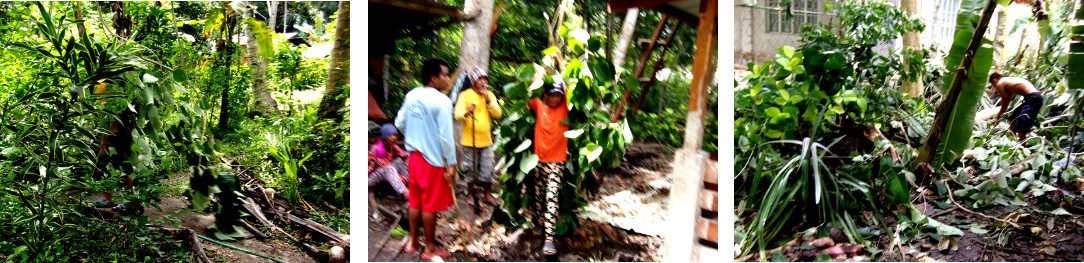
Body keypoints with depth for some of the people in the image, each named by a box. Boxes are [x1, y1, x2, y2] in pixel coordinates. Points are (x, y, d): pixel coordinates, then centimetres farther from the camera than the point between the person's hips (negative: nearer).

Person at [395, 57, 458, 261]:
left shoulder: (411, 96, 1)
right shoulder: (441, 101, -19)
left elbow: (400, 123, 9)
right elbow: (446, 136, -20)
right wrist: (451, 164, -14)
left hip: (414, 156, 7)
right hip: (433, 160, -7)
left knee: (415, 202, 19)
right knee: (430, 205, 6)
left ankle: (413, 242, 31)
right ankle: (430, 248, 19)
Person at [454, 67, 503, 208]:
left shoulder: (490, 95, 7)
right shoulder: (465, 95, -5)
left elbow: (498, 114, -2)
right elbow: (458, 115, -14)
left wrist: (488, 99, -13)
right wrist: (467, 112, -35)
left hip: (486, 140, 3)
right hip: (469, 141, -3)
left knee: (487, 170, 6)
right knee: (471, 170, 7)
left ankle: (487, 195, 22)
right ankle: (471, 194, 25)